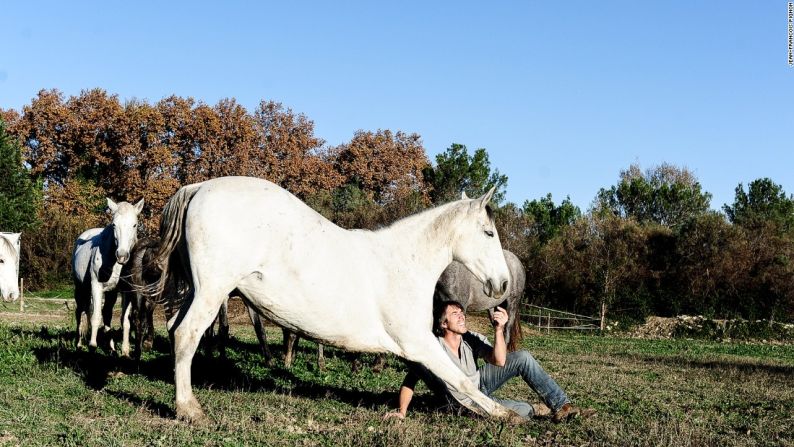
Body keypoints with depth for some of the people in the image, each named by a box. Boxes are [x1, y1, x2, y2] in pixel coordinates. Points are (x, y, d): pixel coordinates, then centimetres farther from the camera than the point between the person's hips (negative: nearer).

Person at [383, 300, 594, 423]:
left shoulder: (472, 339, -15)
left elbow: (499, 361, -28)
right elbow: (409, 383, -17)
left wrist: (499, 330, -38)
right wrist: (401, 412, -24)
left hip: (480, 381, 6)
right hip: (467, 402, -6)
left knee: (523, 358, -12)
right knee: (519, 410, -32)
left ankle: (562, 405, -7)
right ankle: (541, 410, 2)